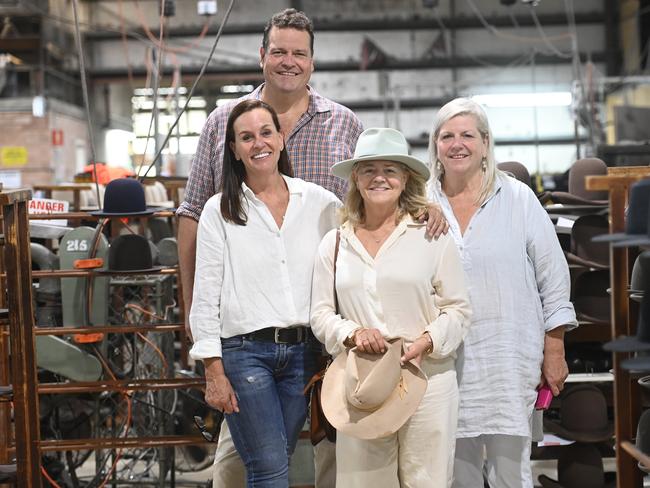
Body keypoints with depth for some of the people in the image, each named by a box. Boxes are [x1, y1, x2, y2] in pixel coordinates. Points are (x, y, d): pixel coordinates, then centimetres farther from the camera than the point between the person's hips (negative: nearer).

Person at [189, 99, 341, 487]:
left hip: (302, 350, 3)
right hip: (245, 351, -3)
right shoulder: (219, 211, 1)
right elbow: (205, 297, -1)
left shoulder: (320, 203, 6)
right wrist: (214, 370, -6)